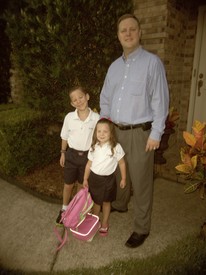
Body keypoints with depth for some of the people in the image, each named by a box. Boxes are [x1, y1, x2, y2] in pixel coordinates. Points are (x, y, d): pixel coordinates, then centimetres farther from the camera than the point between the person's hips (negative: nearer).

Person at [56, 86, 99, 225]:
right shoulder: (69, 117, -11)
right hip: (71, 154, 1)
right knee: (68, 184, 15)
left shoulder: (96, 118, -14)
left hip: (87, 155, 0)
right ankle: (64, 209, 39)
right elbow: (65, 137, 3)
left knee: (82, 185, 18)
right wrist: (63, 153, 7)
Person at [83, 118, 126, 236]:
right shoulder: (94, 147, -6)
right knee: (96, 201, 18)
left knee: (106, 202, 17)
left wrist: (123, 179, -1)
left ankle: (105, 223, 39)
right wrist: (85, 179, 7)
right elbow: (89, 164, 4)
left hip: (108, 179, -2)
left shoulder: (116, 147, -17)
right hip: (94, 177, 2)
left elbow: (122, 163, -7)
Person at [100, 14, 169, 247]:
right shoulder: (114, 66, 12)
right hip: (115, 131, 6)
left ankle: (142, 228, 19)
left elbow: (160, 100, -10)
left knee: (141, 182, 3)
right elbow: (105, 98, 17)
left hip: (140, 133, -5)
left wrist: (156, 133, -14)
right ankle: (119, 204, 46)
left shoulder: (152, 62, -6)